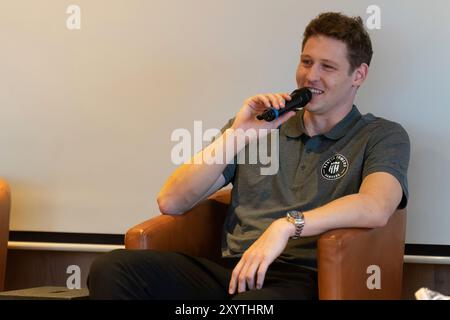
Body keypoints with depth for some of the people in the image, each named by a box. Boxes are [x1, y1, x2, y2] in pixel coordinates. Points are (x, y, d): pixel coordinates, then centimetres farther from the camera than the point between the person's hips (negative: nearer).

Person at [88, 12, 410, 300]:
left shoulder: (383, 136, 12)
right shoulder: (262, 124, 20)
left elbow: (375, 208, -13)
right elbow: (170, 202, 10)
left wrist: (286, 225, -23)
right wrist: (236, 137, -1)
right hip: (232, 269, 5)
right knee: (112, 269, -23)